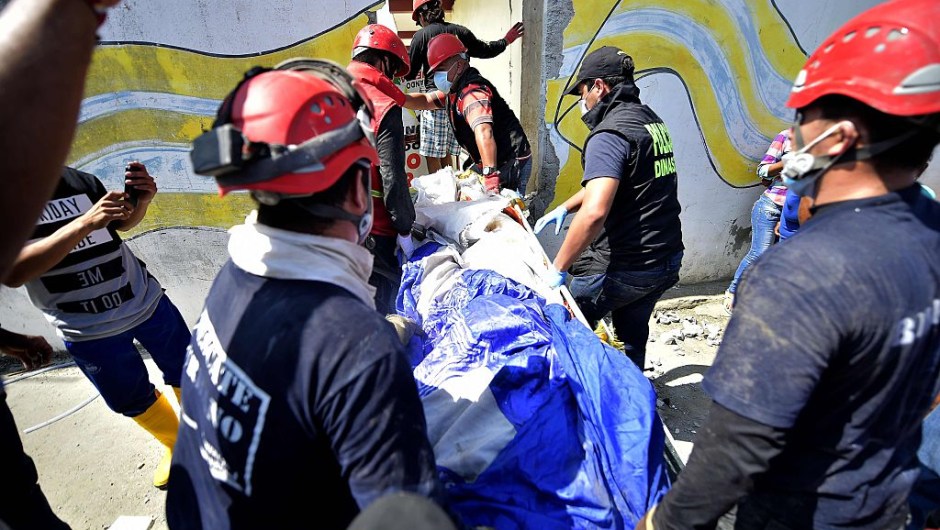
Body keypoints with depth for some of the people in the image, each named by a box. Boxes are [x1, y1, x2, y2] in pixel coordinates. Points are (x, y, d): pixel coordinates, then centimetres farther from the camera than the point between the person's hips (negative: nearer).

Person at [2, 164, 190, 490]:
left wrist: (141, 200, -18)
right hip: (87, 330, -1)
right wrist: (85, 223, -37)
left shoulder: (76, 179, -9)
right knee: (133, 401, 15)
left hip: (147, 302, 2)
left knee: (185, 372, 16)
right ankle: (177, 444, 41)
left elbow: (123, 223, 6)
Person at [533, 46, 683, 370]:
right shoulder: (652, 121, 12)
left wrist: (558, 269, -26)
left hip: (622, 267, -9)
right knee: (632, 335, 26)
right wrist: (564, 208, 23)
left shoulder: (610, 134, -19)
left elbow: (595, 211, -32)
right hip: (667, 260, 9)